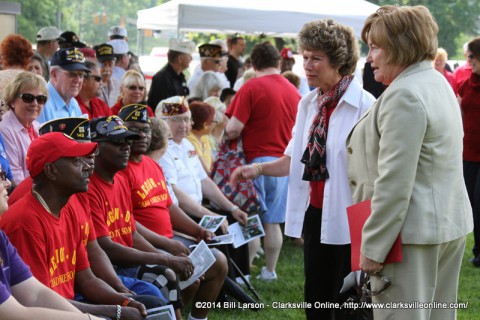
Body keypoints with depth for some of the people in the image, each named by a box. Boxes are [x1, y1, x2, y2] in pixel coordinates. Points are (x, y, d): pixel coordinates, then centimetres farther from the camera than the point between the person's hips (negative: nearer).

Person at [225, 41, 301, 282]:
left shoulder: (251, 88, -9)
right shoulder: (293, 91, 7)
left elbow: (233, 130, -14)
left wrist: (225, 134, 7)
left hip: (257, 160, -5)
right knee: (273, 222, 10)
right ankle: (269, 271, 15)